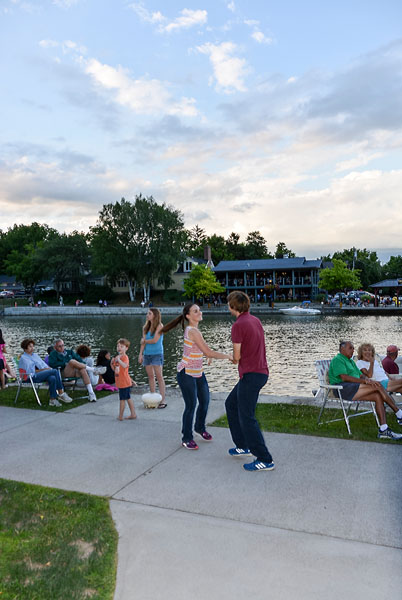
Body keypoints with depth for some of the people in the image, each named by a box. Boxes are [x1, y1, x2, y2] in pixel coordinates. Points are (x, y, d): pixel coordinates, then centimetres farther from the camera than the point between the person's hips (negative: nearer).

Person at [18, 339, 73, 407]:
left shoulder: (35, 355, 24)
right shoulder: (23, 358, 3)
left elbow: (44, 365, 18)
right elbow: (30, 371, -7)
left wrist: (47, 368, -4)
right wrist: (43, 370, -10)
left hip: (42, 374, 6)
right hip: (33, 377, -6)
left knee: (52, 378, -32)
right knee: (55, 371, -27)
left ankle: (53, 399, -29)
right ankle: (61, 394, -23)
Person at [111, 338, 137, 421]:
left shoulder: (125, 357, -17)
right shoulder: (117, 357, 11)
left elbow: (125, 366, -37)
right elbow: (115, 369, 17)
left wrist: (118, 360, -44)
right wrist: (112, 364, -1)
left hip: (124, 383, -10)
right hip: (120, 382, 10)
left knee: (122, 399, -1)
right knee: (128, 398, 15)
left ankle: (120, 416, 9)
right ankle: (133, 414, 24)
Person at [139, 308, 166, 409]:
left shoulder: (159, 326, -6)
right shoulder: (146, 327, 10)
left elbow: (155, 340, -13)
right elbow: (143, 342, 7)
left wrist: (145, 341, 2)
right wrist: (140, 354, 2)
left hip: (157, 354, -6)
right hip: (147, 354, 6)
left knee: (159, 376, -7)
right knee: (150, 376, 8)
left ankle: (162, 400, -5)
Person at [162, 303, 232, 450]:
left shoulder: (191, 329, 6)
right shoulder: (193, 331, -22)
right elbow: (208, 353, -25)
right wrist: (227, 356, -16)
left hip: (198, 372, 9)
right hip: (186, 373, -9)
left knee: (205, 401, 15)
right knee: (191, 405, -3)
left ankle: (199, 428, 38)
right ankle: (186, 438, 15)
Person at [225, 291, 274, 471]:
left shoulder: (238, 325, -16)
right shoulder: (255, 320, 12)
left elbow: (237, 356, -11)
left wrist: (234, 360, 10)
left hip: (250, 375, -10)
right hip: (260, 371, 10)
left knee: (246, 417, -3)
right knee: (231, 404, 21)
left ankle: (265, 460, 2)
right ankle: (243, 446, 27)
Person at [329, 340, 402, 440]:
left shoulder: (351, 361, 30)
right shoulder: (337, 360, -2)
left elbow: (361, 375, 21)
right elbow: (344, 377, -15)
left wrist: (367, 379, -4)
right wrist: (364, 381, -17)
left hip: (354, 391, 9)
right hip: (343, 389, -9)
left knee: (378, 396, -16)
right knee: (377, 386, -20)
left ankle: (383, 430, -19)